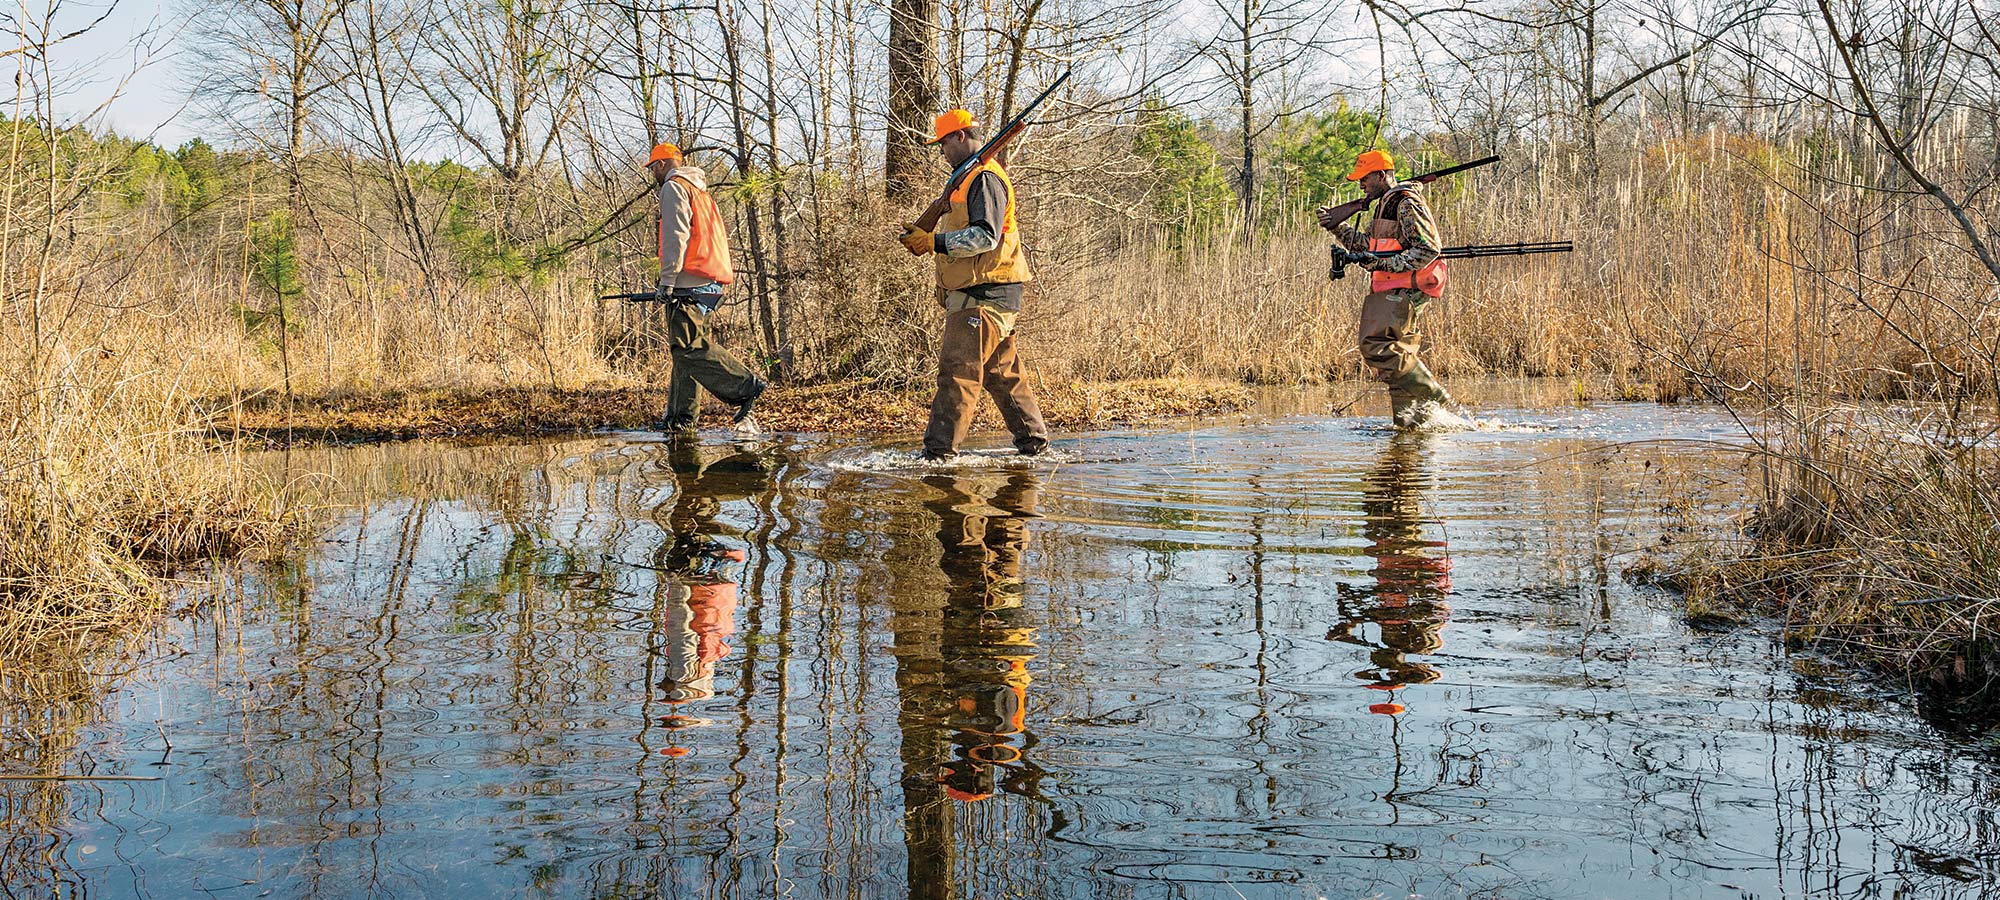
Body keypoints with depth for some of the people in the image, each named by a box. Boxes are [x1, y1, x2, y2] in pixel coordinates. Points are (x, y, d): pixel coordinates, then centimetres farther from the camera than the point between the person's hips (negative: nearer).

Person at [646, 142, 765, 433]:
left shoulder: (673, 187, -2)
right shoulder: (699, 189, 28)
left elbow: (675, 237, -14)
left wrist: (667, 281, -16)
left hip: (689, 285, -10)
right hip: (711, 283, 10)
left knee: (688, 347, -15)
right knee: (684, 348, 9)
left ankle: (745, 386, -20)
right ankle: (681, 416, 7)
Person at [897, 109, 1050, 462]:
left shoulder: (985, 178, -11)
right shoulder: (969, 178, 23)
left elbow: (985, 237, -22)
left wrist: (934, 242, -22)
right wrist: (925, 239, 12)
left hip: (984, 294, -11)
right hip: (977, 293, 11)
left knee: (957, 370, -13)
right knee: (1003, 372, 15)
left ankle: (938, 452, -16)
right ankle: (1033, 442, 22)